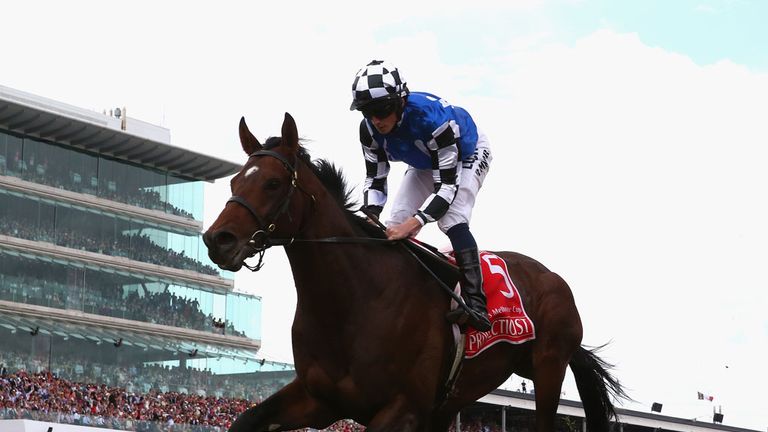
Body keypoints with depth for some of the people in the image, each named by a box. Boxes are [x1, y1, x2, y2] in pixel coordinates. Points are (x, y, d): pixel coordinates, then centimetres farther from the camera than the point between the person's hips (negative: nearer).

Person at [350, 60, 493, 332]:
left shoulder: (433, 118, -44)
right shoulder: (369, 129, -25)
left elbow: (448, 185, -44)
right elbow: (375, 178, -17)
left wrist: (417, 221, -57)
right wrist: (371, 217, -37)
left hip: (467, 155, -7)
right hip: (424, 163, 7)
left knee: (452, 219, -30)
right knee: (395, 226, -7)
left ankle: (476, 304, -36)